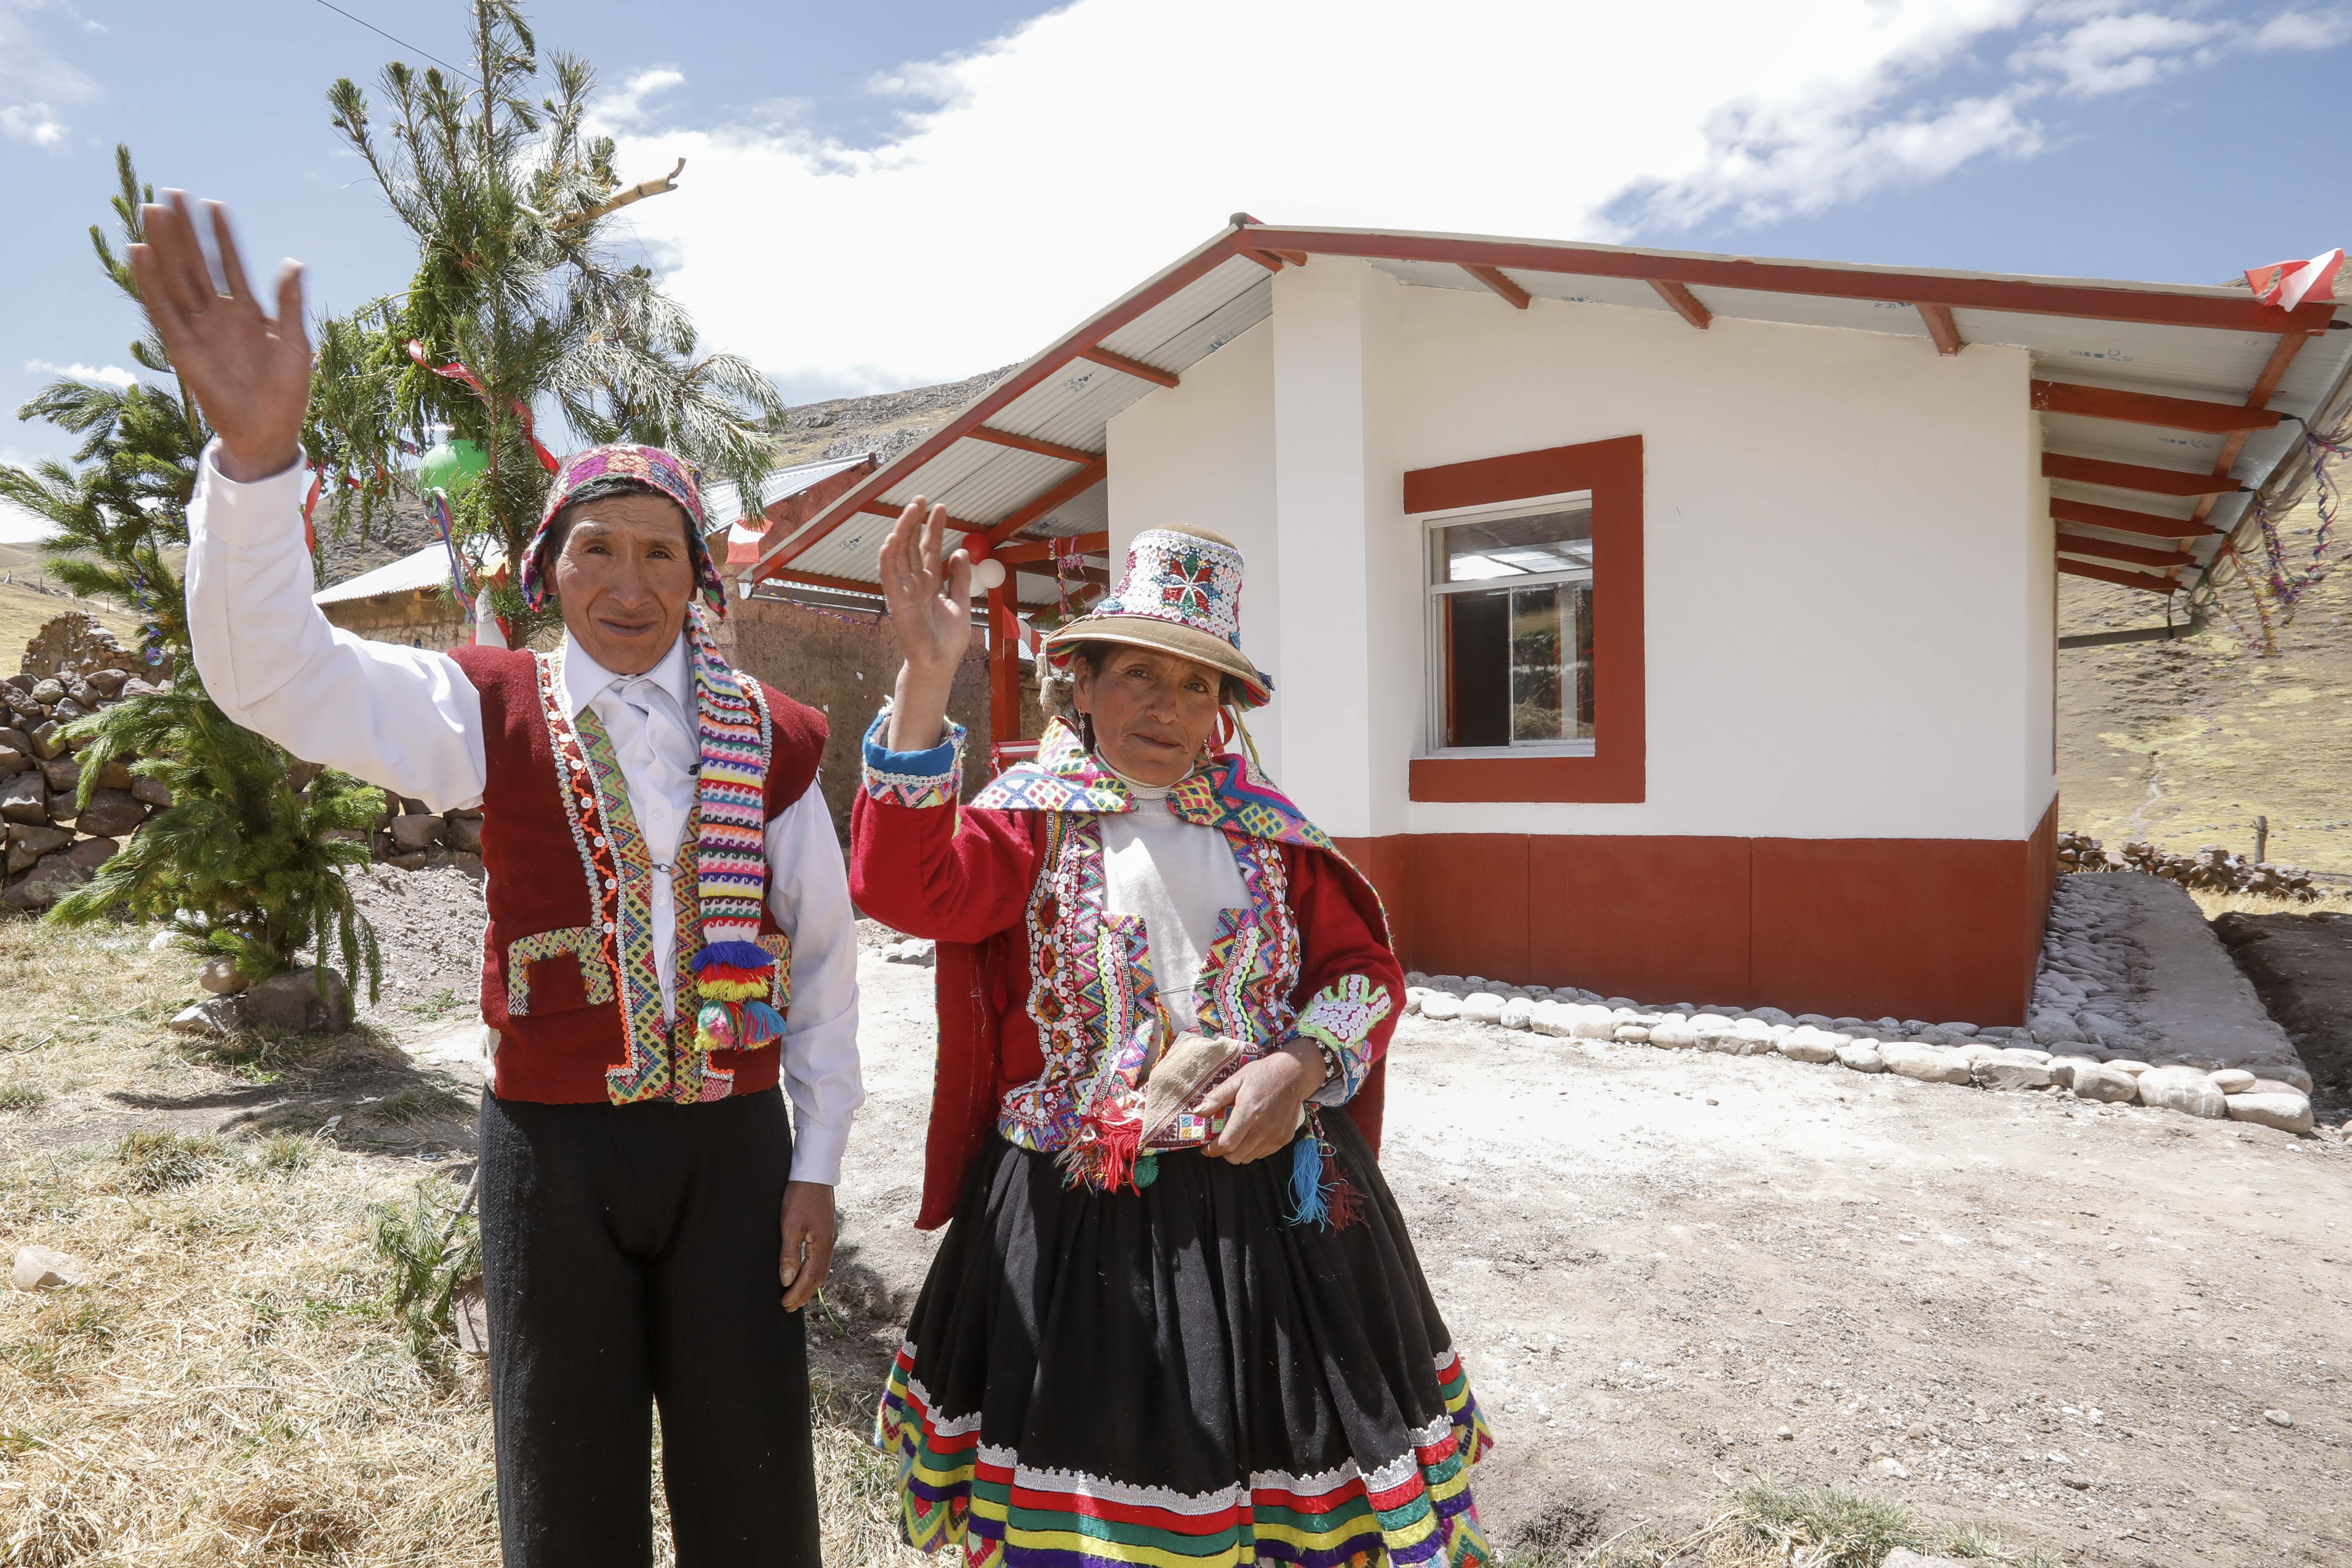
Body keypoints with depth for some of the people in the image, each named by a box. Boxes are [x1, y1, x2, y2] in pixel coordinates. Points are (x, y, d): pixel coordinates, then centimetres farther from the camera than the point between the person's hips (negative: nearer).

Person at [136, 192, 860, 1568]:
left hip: (734, 1143, 1)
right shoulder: (495, 715, -1)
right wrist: (260, 456, -32)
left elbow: (827, 950, 3)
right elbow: (277, 678, -16)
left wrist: (816, 1160, 2)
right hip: (555, 1147, 0)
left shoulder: (764, 739, 0)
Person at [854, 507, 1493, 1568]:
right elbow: (905, 889, -22)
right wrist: (927, 679, -29)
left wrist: (1301, 1066, -12)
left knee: (1282, 1454, 14)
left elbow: (1366, 969, 7)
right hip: (1082, 1216, -2)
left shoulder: (1265, 827, 7)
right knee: (1099, 1461, 10)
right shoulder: (1035, 817, -3)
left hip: (1276, 1199, 3)